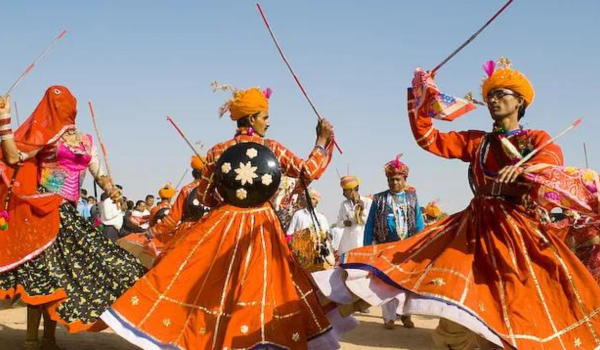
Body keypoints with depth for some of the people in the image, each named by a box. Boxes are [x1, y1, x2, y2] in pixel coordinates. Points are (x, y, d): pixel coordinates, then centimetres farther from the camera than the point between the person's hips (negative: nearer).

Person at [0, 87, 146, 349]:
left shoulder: (85, 140, 16)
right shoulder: (44, 134, 0)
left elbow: (98, 174, 16)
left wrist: (111, 190, -5)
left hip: (70, 214, 6)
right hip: (45, 214, -6)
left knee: (59, 274, 5)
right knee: (44, 277, -9)